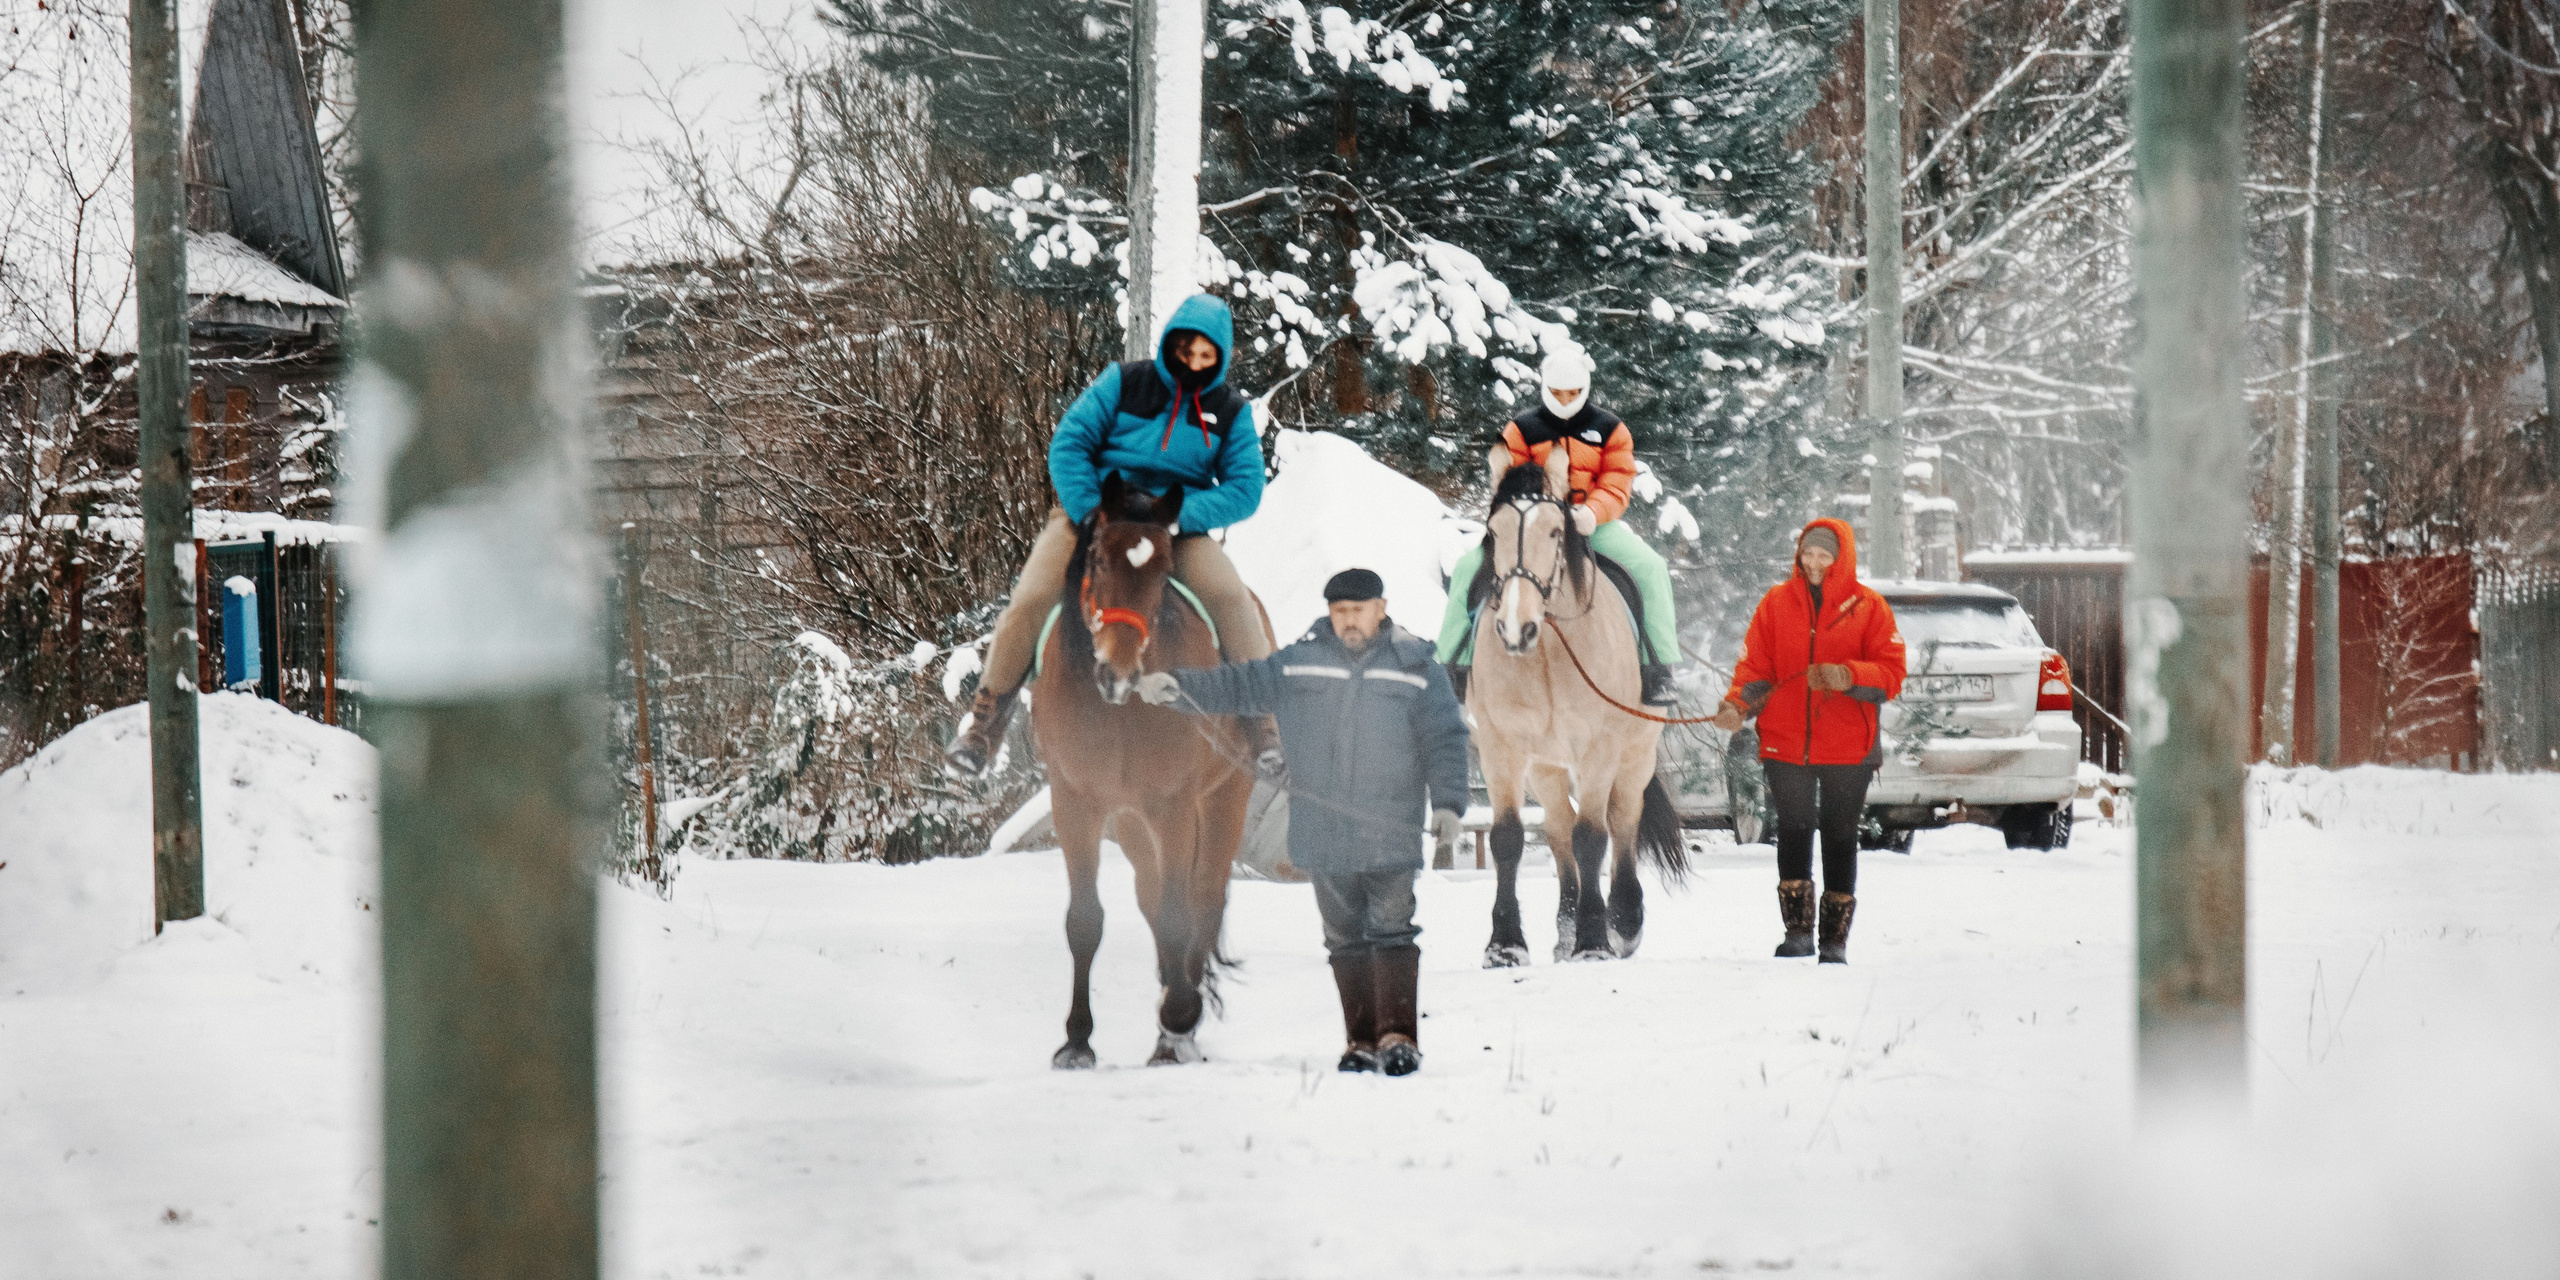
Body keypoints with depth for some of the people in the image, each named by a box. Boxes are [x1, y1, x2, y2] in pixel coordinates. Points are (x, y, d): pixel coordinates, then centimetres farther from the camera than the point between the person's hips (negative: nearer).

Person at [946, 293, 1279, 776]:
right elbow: (1069, 444, -2)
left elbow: (1245, 488, -3)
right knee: (1030, 600, -21)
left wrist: (1179, 516, -19)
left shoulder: (1231, 411, 5)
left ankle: (1264, 719, -21)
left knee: (1230, 598, -27)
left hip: (1180, 527, 1)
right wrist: (1090, 515, -16)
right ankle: (986, 717, -5)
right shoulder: (1125, 383, 2)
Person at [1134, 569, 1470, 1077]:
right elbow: (1241, 686, 8)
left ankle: (1399, 1036, -6)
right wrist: (1176, 686, -4)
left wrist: (1446, 802, -8)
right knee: (1346, 940, 7)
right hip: (1323, 835, 3)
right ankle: (1361, 1040, 13)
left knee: (1392, 933, -8)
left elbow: (1445, 739, 1)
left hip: (1390, 837, -3)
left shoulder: (1415, 667, 1)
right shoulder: (1299, 665, 6)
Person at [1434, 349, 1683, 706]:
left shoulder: (1608, 429, 6)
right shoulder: (1522, 429, 6)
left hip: (1593, 524, 0)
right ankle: (1453, 663, -11)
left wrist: (1592, 513, -23)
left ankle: (1660, 667, -19)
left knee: (1650, 566, -25)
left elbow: (1617, 486, -2)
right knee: (1469, 565, -20)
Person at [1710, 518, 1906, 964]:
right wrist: (1737, 705, -14)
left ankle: (1835, 937, 13)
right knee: (1793, 830, -4)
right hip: (1785, 743, 1)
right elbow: (1755, 667, 4)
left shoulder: (1869, 607, 2)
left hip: (1848, 748, -1)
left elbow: (1891, 675, -4)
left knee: (1840, 837, 5)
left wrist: (1848, 676, -22)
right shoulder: (1776, 603, 7)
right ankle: (1798, 930, 1)